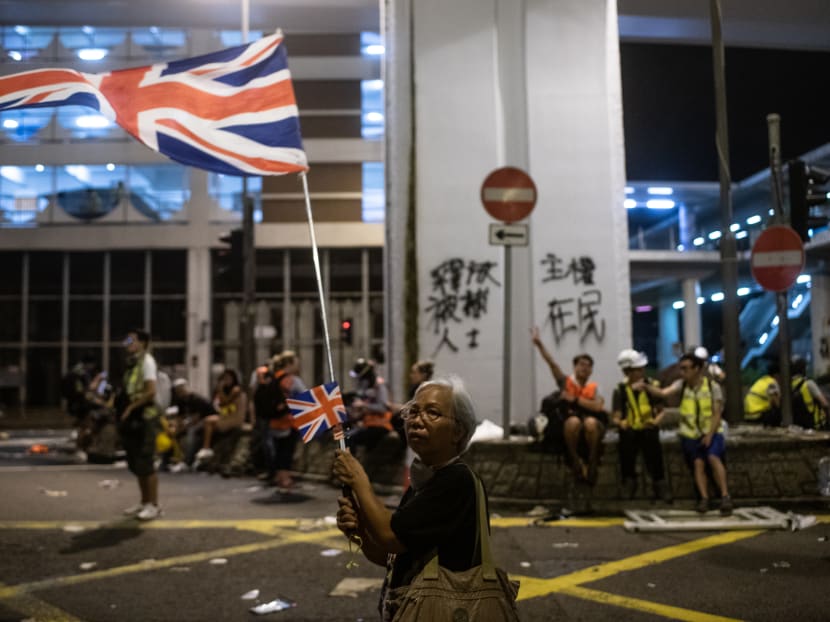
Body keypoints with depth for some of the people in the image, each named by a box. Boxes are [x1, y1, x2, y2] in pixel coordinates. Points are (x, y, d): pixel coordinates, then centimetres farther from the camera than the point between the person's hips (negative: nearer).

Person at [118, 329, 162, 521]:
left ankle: (154, 505, 0)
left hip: (144, 419, -9)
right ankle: (144, 502, 22)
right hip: (131, 419, 9)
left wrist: (130, 407, -17)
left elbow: (151, 392, -19)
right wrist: (122, 408, 8)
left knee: (145, 464, -7)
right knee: (136, 464, 13)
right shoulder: (131, 363, 16)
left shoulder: (146, 361, -9)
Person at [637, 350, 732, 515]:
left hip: (711, 432, -2)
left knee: (713, 457, -23)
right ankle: (704, 498, -14)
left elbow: (717, 413, -4)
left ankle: (725, 496, -22)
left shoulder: (712, 386, -4)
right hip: (690, 434, 2)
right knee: (698, 463, -14)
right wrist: (645, 386, -37)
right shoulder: (681, 385, -1)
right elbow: (663, 393, -20)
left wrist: (710, 435, -13)